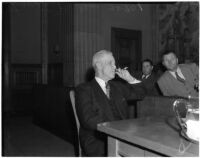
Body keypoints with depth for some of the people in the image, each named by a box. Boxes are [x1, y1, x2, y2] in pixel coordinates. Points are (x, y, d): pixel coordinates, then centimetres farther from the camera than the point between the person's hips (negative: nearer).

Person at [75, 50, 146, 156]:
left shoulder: (117, 86, 19)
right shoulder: (84, 89, -1)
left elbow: (140, 94, 29)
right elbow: (89, 120, -13)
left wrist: (130, 79, 11)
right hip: (97, 141, -5)